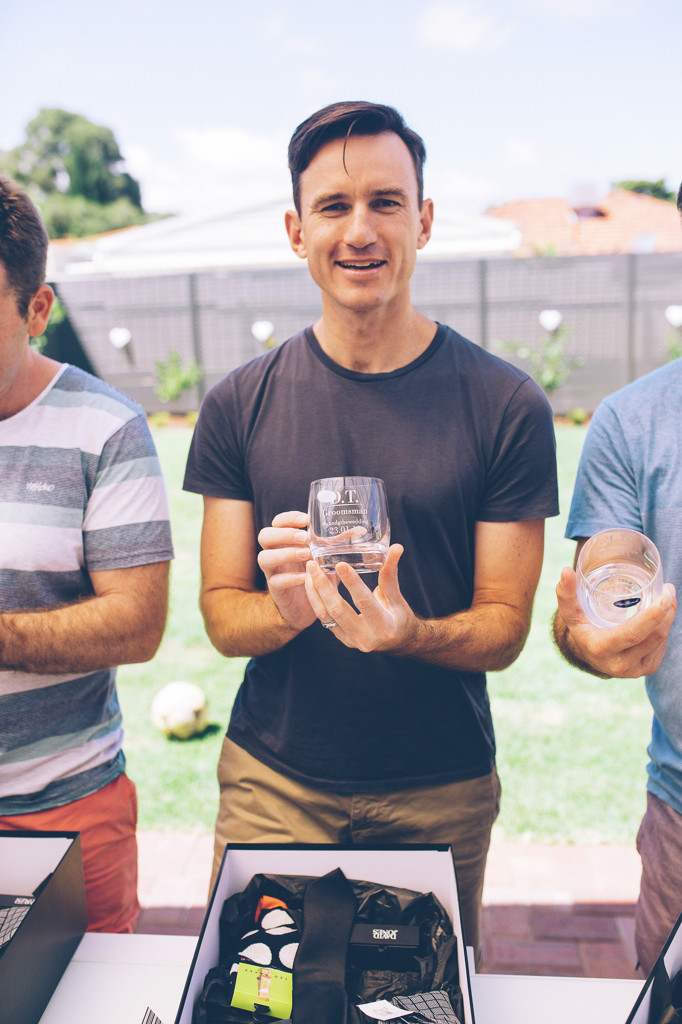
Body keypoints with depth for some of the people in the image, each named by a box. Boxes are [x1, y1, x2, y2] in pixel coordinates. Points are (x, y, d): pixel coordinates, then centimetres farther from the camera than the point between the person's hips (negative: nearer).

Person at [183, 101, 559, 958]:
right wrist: (286, 611, -24)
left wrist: (409, 632, -26)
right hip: (272, 781, 1)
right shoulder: (239, 404, -3)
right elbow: (222, 617, -2)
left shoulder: (506, 405, -8)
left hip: (441, 791, 0)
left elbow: (504, 628, -5)